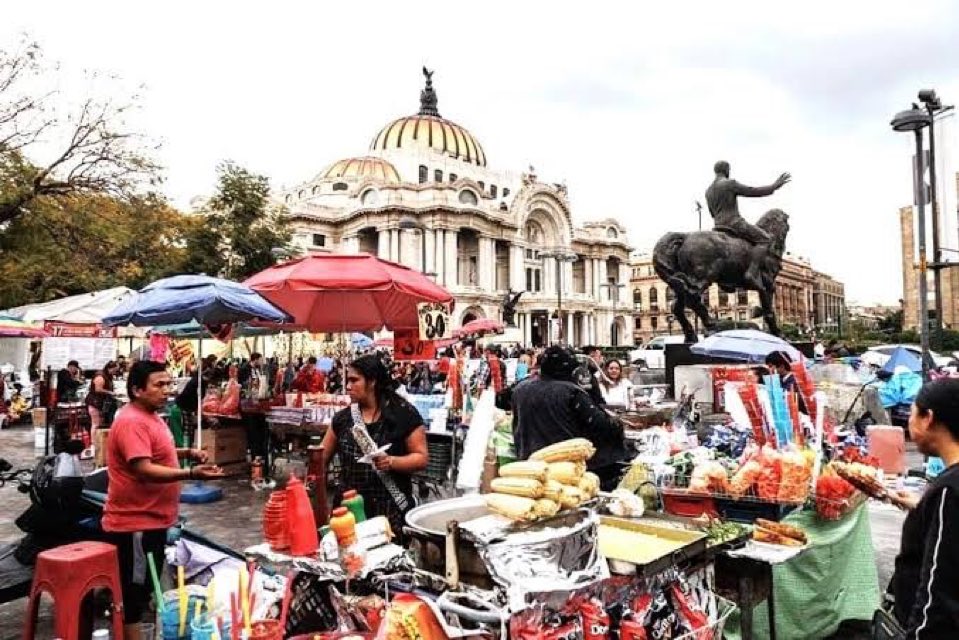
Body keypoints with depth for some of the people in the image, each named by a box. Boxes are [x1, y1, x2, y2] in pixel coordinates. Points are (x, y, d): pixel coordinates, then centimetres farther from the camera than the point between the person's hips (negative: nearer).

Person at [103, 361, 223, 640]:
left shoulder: (150, 416, 10)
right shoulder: (131, 422, -23)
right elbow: (144, 469, -31)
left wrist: (187, 453, 10)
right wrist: (191, 474, -37)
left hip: (151, 519, 10)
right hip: (134, 523, -10)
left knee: (143, 588, 21)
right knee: (132, 593, 2)